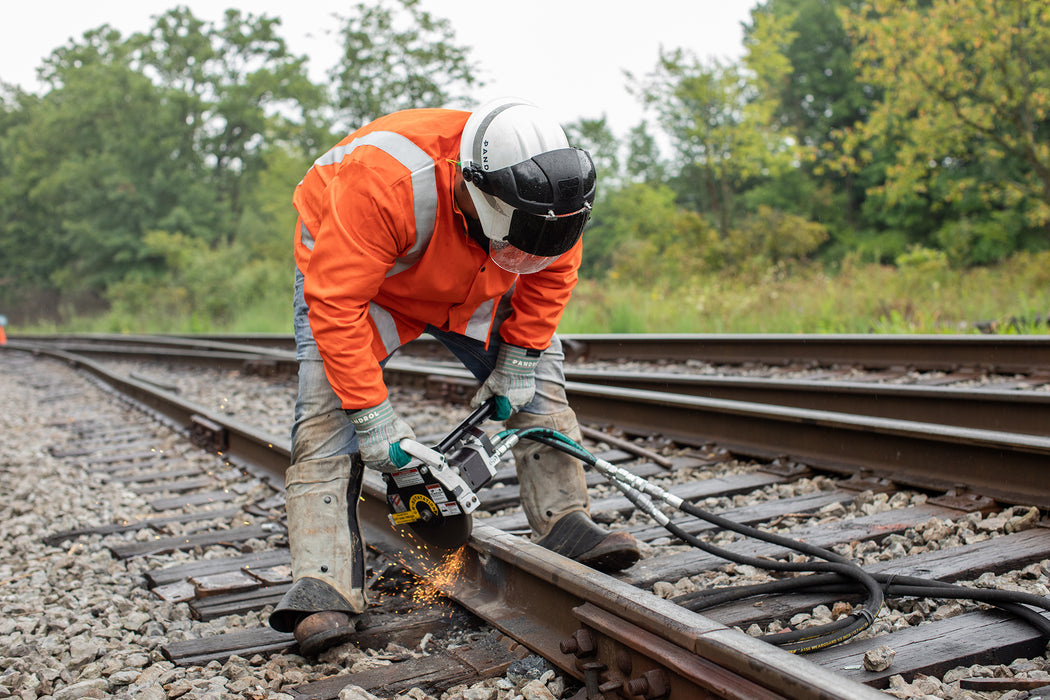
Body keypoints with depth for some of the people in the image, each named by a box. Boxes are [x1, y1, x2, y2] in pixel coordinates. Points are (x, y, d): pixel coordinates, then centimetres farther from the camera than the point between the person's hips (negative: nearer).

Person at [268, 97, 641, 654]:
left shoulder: (545, 185, -27)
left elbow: (550, 272, -9)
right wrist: (371, 413, -37)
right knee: (329, 411, -19)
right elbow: (335, 302, -40)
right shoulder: (382, 182, -44)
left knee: (539, 384, -4)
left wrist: (519, 361, -13)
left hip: (471, 284, 5)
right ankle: (322, 587, -19)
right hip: (351, 273, -4)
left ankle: (565, 527, 2)